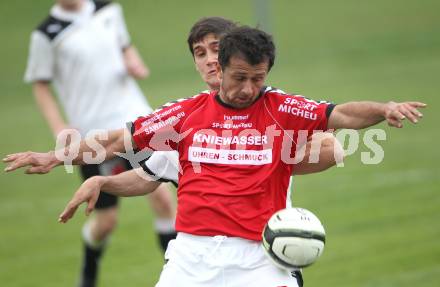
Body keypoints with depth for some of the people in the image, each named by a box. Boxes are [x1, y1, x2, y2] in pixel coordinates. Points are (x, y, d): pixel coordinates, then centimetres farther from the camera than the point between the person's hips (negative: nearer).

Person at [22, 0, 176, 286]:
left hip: (133, 116, 3)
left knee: (162, 197, -8)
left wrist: (134, 63, -1)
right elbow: (40, 85, 1)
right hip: (92, 132, -3)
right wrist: (59, 127, -10)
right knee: (107, 220, 3)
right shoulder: (46, 35, -8)